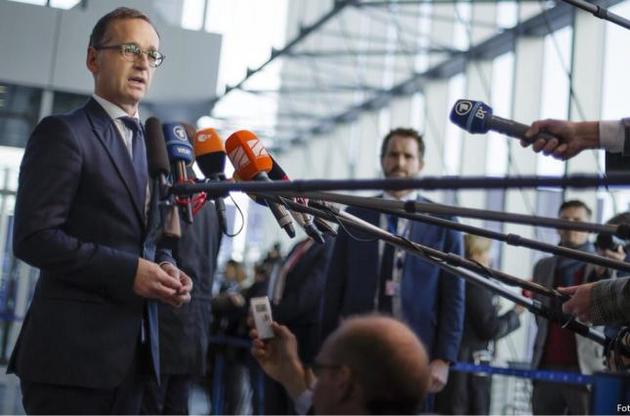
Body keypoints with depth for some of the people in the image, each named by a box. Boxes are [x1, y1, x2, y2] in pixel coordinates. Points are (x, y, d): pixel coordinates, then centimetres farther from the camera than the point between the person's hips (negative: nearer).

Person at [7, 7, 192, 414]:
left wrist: (164, 266, 1)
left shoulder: (150, 144, 18)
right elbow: (33, 237, -15)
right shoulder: (62, 132, -6)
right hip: (73, 349, -7)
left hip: (133, 349, 8)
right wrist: (129, 270, -19)